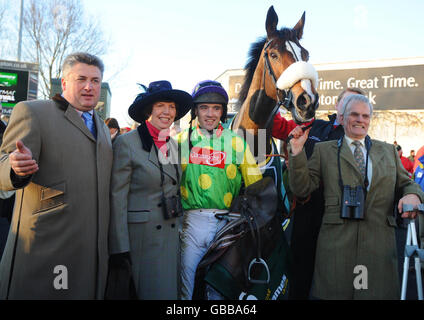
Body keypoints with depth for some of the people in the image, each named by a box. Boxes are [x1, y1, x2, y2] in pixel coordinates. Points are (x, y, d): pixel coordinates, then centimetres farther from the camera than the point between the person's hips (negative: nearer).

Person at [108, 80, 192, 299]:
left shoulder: (174, 146, 12)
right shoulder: (127, 143, -7)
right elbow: (117, 198, -10)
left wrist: (180, 231, 12)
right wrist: (120, 247, -14)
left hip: (171, 235, 6)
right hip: (140, 236, -6)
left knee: (168, 291, 10)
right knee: (150, 291, 1)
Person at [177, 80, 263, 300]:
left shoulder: (236, 142, 5)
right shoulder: (182, 139, 5)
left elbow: (256, 186, 6)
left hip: (227, 221, 0)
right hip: (192, 221, 0)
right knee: (188, 285, 6)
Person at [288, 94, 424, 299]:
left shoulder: (388, 151, 20)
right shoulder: (324, 150, 11)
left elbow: (406, 183, 19)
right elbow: (301, 189, 4)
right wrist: (297, 151, -6)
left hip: (379, 242, 2)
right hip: (336, 242, -2)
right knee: (334, 293, -1)